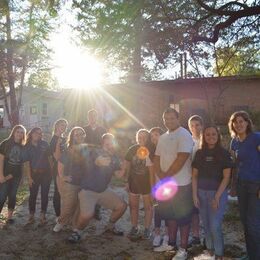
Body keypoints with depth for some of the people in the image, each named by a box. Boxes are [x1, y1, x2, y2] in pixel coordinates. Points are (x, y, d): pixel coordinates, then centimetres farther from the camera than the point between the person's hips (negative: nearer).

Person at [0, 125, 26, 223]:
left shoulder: (23, 147, 4)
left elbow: (22, 162, 7)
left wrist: (11, 175, 2)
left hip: (16, 175, 3)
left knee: (12, 196, 11)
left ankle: (9, 216, 23)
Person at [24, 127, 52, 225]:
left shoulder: (44, 144, 0)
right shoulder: (27, 147, -2)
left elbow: (49, 157, 6)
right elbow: (27, 163, -4)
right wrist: (29, 177, -8)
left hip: (46, 173, 1)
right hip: (34, 173, -1)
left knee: (44, 194, 6)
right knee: (33, 194, 6)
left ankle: (43, 215, 19)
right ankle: (31, 215, 20)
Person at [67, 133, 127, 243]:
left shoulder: (114, 158, 6)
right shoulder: (95, 152, -13)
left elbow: (119, 174, 1)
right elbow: (101, 162, -35)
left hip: (104, 190, 7)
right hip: (88, 190, -6)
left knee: (122, 206, 0)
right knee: (87, 215, -27)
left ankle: (110, 226, 26)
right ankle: (77, 231, 6)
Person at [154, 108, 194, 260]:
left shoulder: (184, 135, -12)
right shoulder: (163, 138, 12)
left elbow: (181, 159, -21)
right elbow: (157, 158, 12)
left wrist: (166, 175, -14)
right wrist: (161, 174, -6)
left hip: (181, 184, -7)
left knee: (183, 217, 4)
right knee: (169, 214, 18)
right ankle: (171, 243, 34)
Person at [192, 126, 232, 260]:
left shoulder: (224, 153, -4)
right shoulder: (199, 153, 5)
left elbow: (226, 177, -7)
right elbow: (194, 175, 7)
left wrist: (217, 196, -13)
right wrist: (194, 194, -1)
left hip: (218, 192, -3)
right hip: (201, 193, 3)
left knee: (215, 226, -5)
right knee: (206, 224, 11)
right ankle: (210, 249, 29)